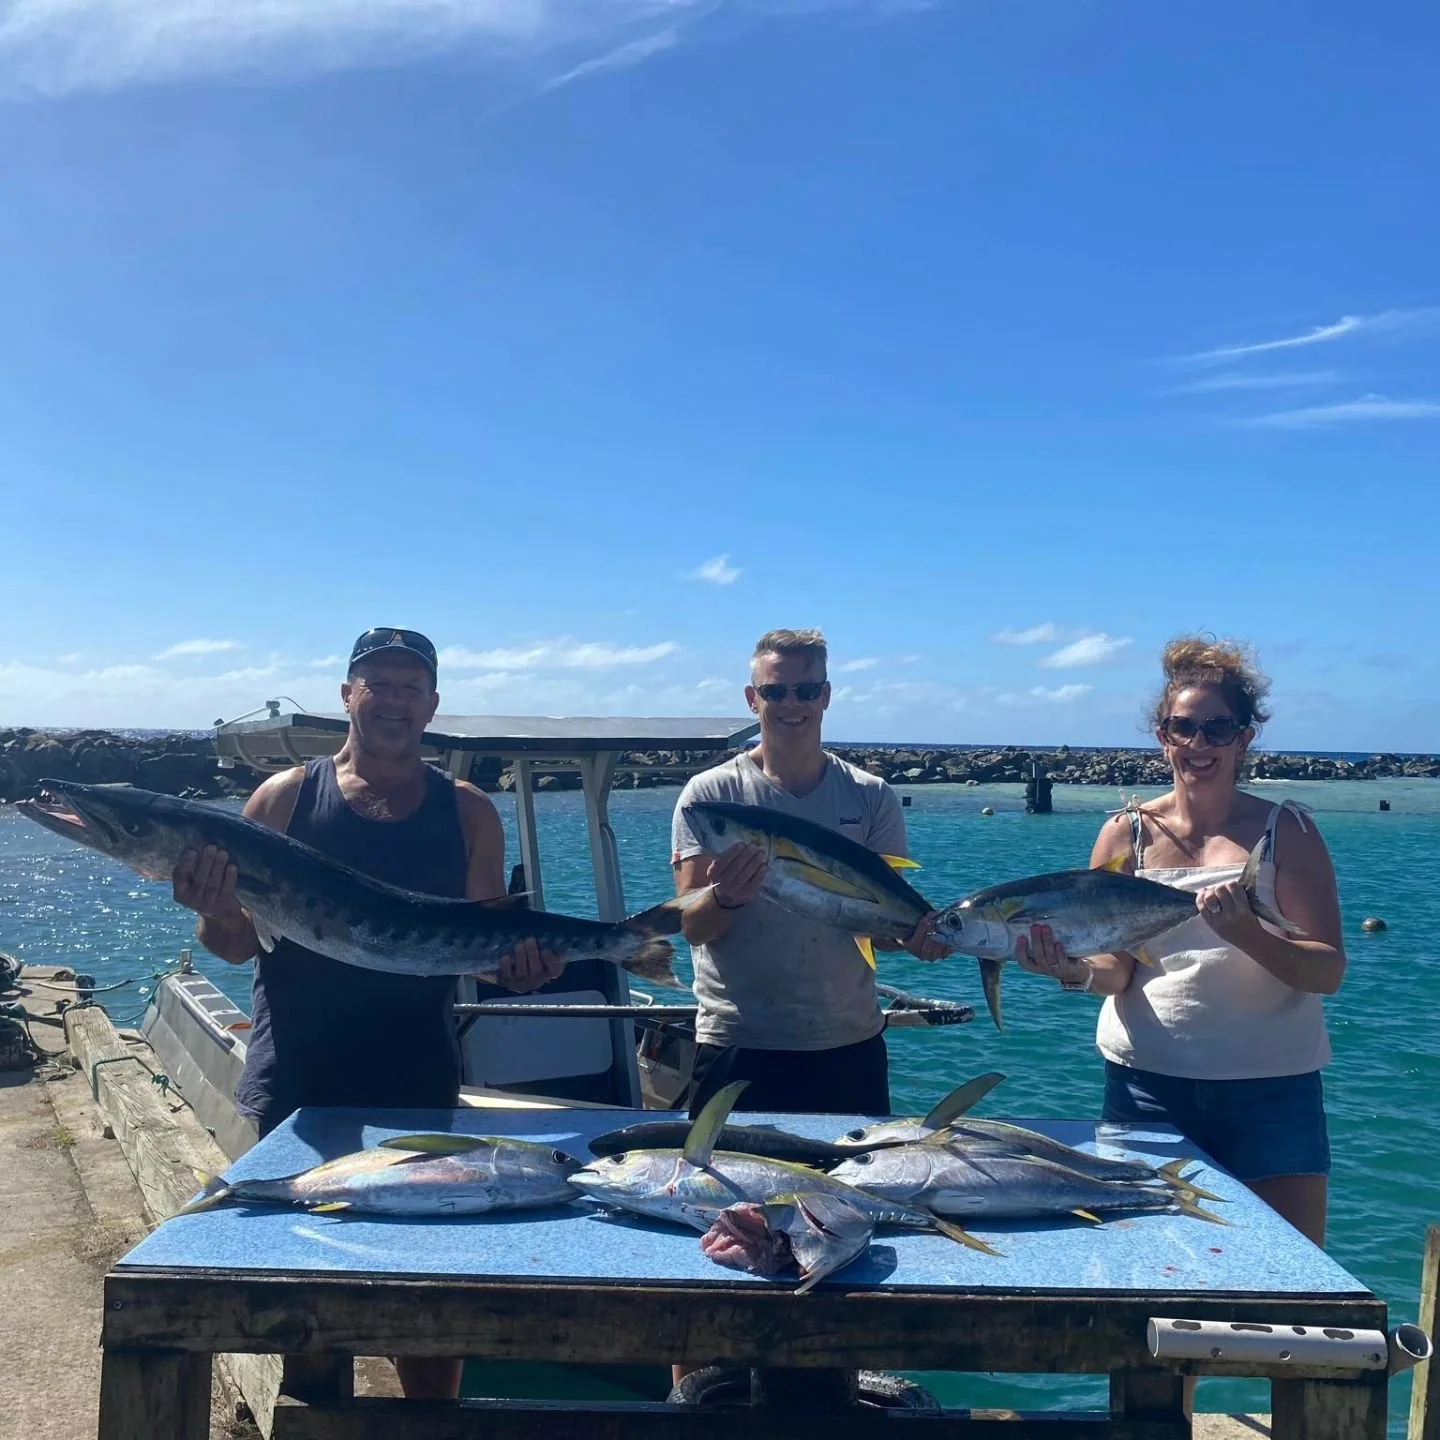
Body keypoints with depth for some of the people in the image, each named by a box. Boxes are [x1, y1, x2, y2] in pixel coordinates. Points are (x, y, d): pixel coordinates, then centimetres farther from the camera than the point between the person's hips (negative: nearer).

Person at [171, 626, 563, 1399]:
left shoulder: (466, 811, 4)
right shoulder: (285, 796, 2)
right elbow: (235, 943, 1)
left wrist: (518, 963, -18)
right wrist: (216, 913, -21)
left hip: (419, 1082, 1)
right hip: (296, 1083, 0)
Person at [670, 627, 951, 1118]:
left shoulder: (872, 797, 3)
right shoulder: (710, 793, -3)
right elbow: (694, 928, -7)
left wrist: (912, 933, -21)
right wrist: (725, 897, -28)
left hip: (850, 1045, 2)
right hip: (738, 1046, -2)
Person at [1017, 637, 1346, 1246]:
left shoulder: (1286, 829, -1)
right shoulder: (1127, 833, 2)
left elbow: (1328, 970, -8)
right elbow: (1117, 969, -1)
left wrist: (1246, 934, -26)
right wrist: (1078, 971, -23)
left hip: (1270, 1086, -1)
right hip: (1149, 1079, 1)